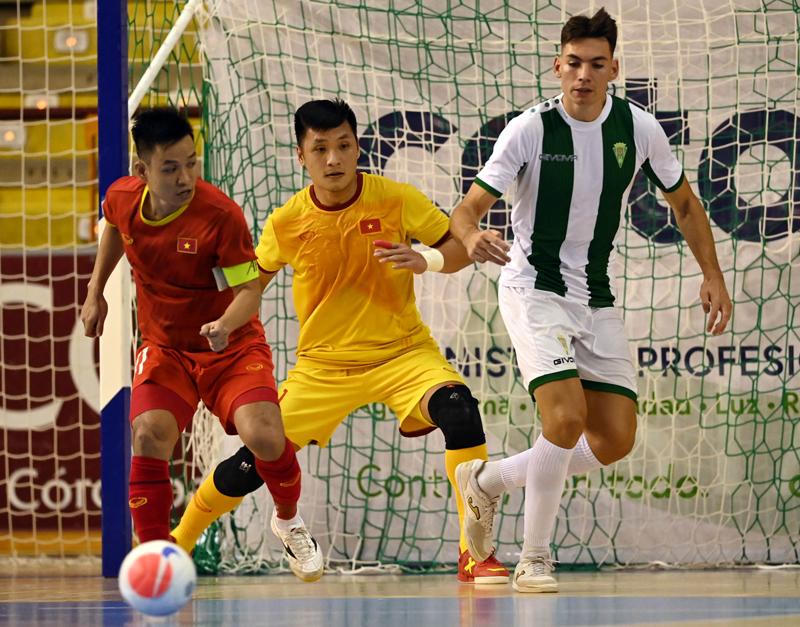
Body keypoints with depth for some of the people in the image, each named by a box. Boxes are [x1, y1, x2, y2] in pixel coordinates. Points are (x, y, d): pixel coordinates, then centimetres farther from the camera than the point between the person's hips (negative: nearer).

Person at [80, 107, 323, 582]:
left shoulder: (221, 214, -25)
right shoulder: (122, 198, -10)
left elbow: (249, 289, -21)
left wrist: (226, 324, -42)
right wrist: (96, 291, 19)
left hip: (232, 346, -3)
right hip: (164, 347, 3)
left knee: (263, 435, -23)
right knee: (149, 435, -24)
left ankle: (290, 523, 12)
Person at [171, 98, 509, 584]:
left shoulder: (396, 199, -12)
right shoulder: (286, 223, -7)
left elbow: (460, 249, -7)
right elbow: (255, 279, 13)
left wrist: (425, 261, -27)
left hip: (402, 350, -2)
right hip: (323, 364, 2)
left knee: (459, 409, -31)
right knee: (253, 462, -2)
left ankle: (475, 553, -24)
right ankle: (176, 545, 25)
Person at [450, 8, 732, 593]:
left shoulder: (639, 128, -3)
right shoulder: (529, 130, -14)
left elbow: (684, 201, 12)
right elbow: (468, 208, -14)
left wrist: (712, 274, 3)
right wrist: (472, 237, -38)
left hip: (598, 298, 5)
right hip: (534, 288, -5)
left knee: (615, 441, 0)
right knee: (566, 418, -23)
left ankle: (489, 479, 21)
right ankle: (534, 560, -7)